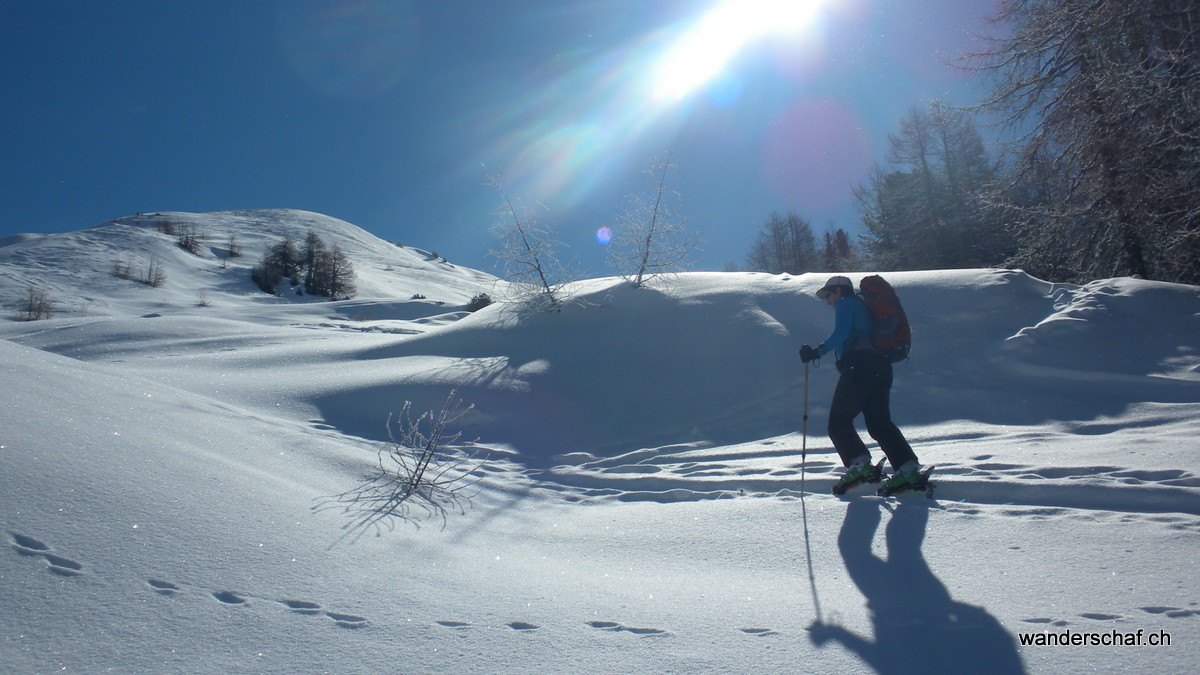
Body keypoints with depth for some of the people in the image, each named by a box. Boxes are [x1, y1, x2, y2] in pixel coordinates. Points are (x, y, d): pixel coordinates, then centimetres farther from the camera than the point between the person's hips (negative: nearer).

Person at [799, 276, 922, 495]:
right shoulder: (860, 306, 33)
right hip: (880, 365, 9)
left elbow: (841, 334, -9)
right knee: (880, 422, 6)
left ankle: (859, 464, -21)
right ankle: (908, 468, -7)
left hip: (858, 365, -9)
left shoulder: (845, 303, 7)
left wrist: (818, 352, -9)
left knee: (838, 421, -5)